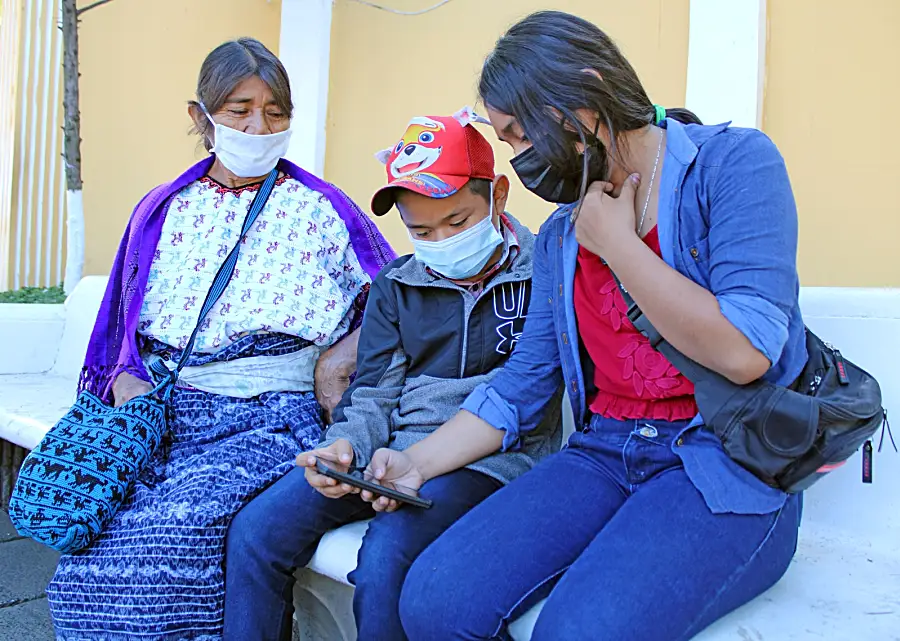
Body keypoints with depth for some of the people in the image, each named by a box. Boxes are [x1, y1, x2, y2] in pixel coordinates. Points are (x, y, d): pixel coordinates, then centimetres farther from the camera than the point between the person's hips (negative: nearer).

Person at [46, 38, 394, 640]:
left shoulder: (321, 209, 11)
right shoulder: (163, 211, 19)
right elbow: (125, 332, 18)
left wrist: (349, 349, -4)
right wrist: (128, 383, -2)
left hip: (273, 415, -2)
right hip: (167, 412, 3)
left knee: (173, 529, -29)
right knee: (94, 530, -24)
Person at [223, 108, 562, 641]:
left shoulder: (541, 274, -1)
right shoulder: (395, 287, 14)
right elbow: (375, 395, 12)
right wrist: (346, 444, -10)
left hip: (490, 459, -4)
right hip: (394, 454, 5)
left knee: (386, 558, -30)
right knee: (256, 531, -11)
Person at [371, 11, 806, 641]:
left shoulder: (734, 160, -4)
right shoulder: (560, 233, 13)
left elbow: (743, 352, -16)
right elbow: (522, 382, 12)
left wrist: (616, 244, -9)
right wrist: (417, 463, 1)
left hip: (728, 466, -4)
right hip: (603, 453, 5)